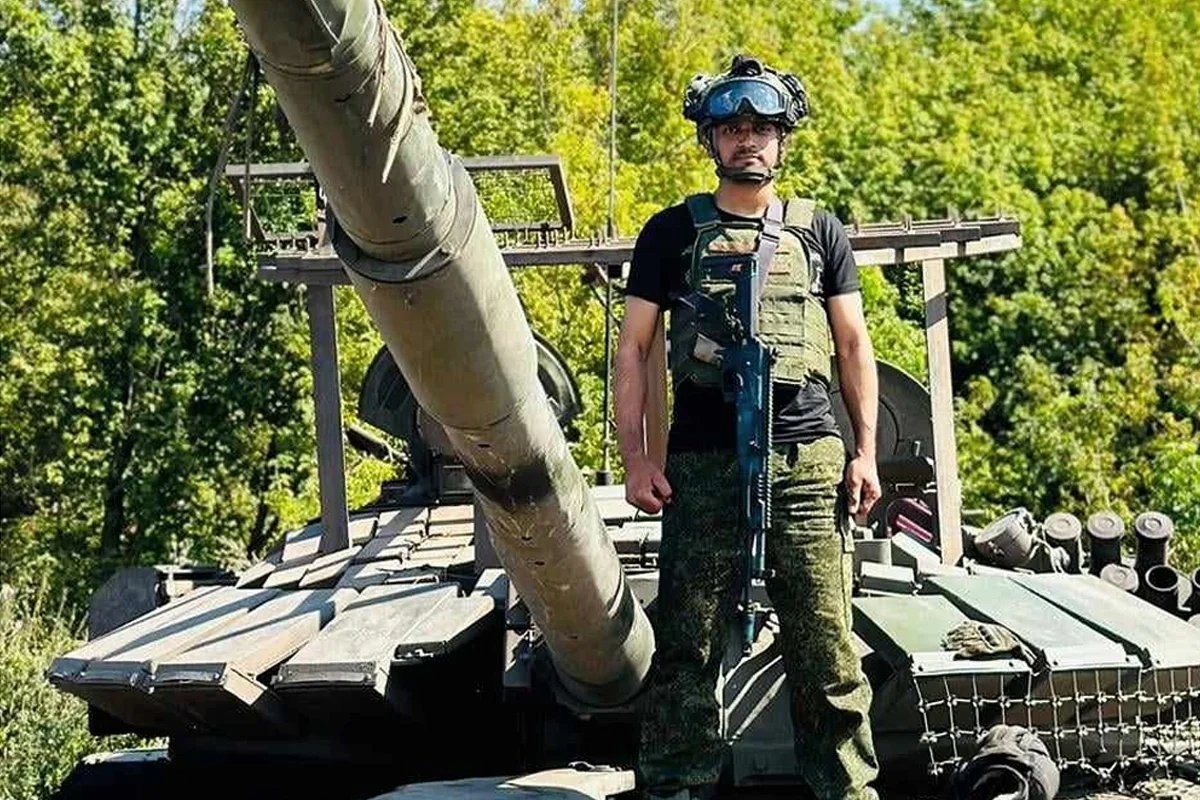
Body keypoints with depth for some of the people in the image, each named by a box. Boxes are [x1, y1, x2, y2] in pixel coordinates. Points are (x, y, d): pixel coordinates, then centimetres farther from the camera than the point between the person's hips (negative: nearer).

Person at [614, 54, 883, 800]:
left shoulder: (819, 232, 13)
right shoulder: (674, 232, 10)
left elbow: (854, 346, 14)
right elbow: (634, 348, 8)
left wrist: (866, 451, 5)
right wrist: (636, 456, -1)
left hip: (808, 460, 1)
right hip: (703, 466, -1)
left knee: (827, 644, 0)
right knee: (687, 646, 0)